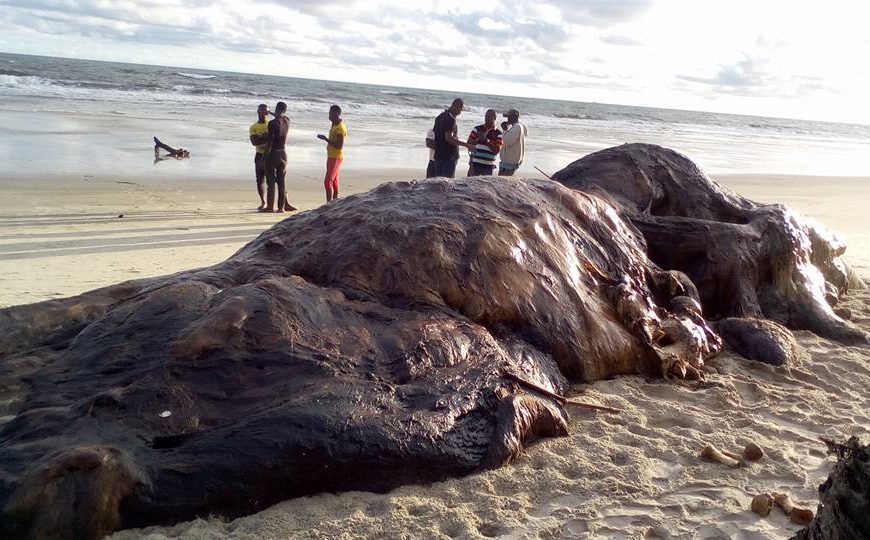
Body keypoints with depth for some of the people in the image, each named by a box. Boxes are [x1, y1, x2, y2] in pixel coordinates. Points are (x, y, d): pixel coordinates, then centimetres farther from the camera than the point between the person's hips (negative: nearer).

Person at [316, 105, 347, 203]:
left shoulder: (341, 128, -19)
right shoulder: (334, 125, 11)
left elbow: (340, 146, -24)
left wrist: (326, 139, -23)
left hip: (336, 158, -10)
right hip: (331, 157, 10)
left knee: (328, 182, -15)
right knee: (334, 181, 14)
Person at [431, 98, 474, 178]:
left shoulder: (440, 117, 14)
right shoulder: (451, 119, -15)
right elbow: (449, 138, -23)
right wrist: (466, 145, -22)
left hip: (438, 154, 9)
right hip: (449, 156, -9)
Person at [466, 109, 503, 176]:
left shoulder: (498, 133, 2)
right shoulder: (477, 129, 7)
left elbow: (497, 150, -6)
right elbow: (469, 143, 4)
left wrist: (486, 140, -16)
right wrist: (478, 139, -13)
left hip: (489, 165, -1)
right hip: (475, 163, 1)